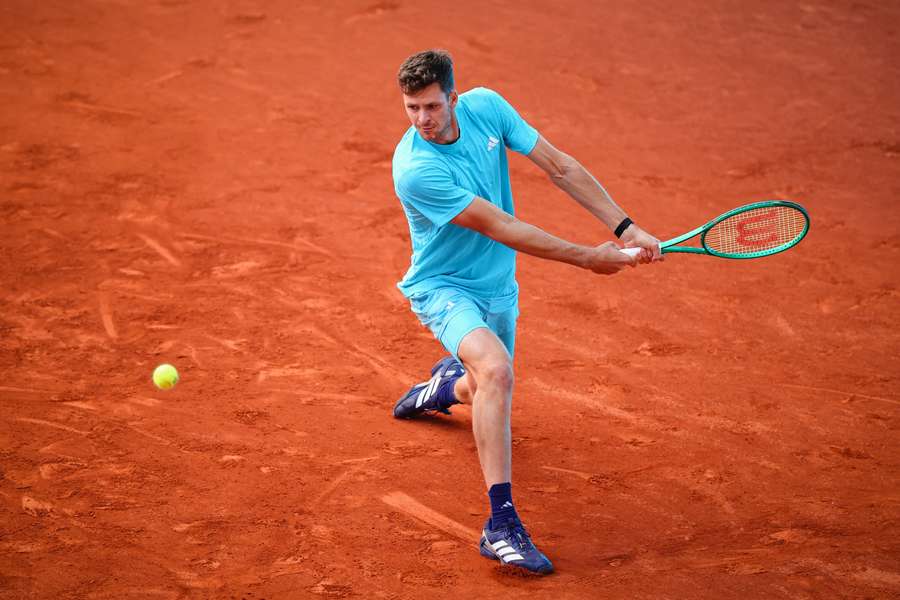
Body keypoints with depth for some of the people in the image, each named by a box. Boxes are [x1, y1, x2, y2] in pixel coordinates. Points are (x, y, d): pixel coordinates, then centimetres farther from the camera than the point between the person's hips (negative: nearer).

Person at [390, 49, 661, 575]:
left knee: (491, 397, 20)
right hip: (444, 288, -6)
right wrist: (589, 258, -23)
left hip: (498, 287, 6)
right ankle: (502, 524, -33)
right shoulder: (414, 169, -29)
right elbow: (502, 227, -27)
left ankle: (446, 384, 58)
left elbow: (559, 165, -7)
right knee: (495, 370, -34)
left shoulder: (486, 106, -11)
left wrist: (625, 228, -13)